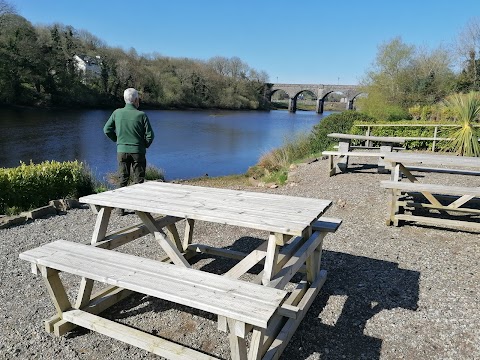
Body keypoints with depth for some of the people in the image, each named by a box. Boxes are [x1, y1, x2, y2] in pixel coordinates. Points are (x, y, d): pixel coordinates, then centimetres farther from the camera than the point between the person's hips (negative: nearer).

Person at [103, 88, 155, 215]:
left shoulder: (117, 113, -2)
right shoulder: (141, 115, -10)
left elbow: (107, 130, 2)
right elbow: (150, 135, -9)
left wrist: (118, 140, 15)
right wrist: (145, 145, 9)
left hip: (121, 151, 3)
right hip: (138, 151, -3)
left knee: (123, 179, 12)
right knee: (138, 180, 7)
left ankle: (120, 208, 16)